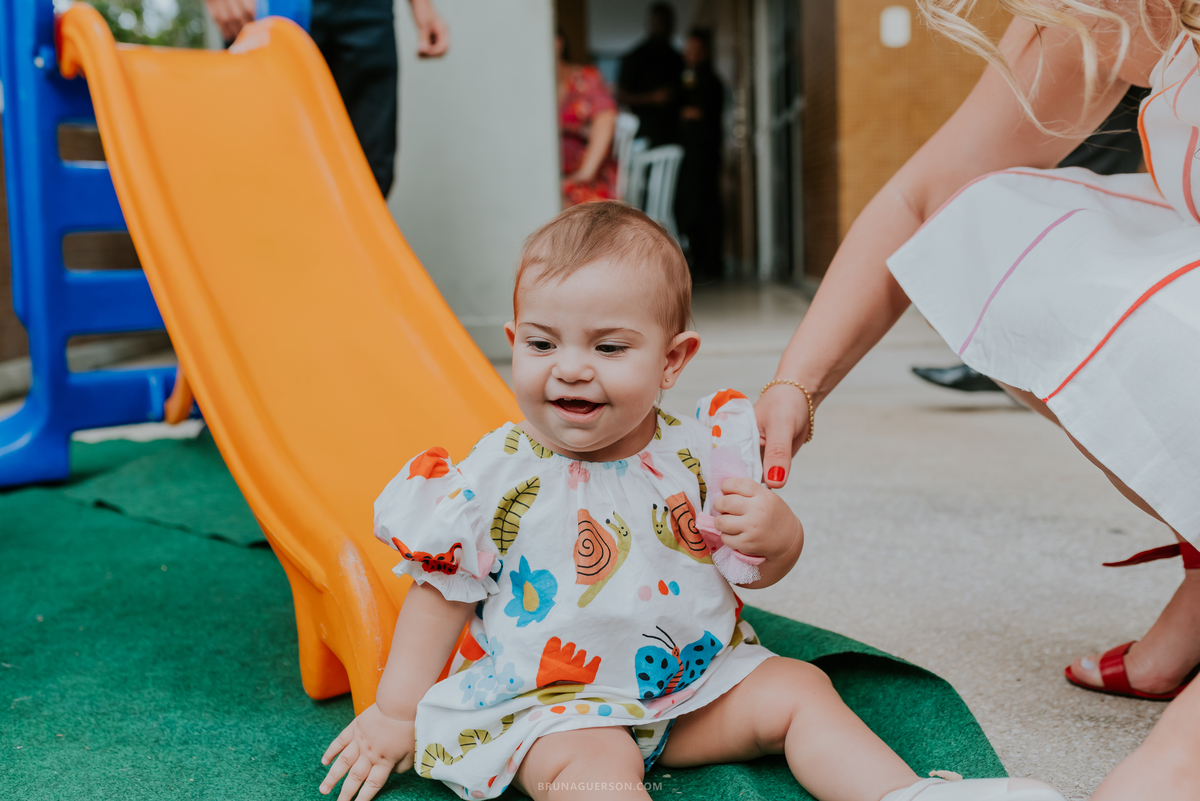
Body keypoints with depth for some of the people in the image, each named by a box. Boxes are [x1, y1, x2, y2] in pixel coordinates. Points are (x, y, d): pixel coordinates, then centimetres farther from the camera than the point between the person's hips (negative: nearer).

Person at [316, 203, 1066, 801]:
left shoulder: (695, 452, -3)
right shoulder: (495, 475, -10)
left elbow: (767, 566, 6)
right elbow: (441, 591, -1)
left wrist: (776, 534, -19)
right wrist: (397, 714, -1)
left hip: (699, 678, 4)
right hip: (552, 702, -4)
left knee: (798, 688, -5)